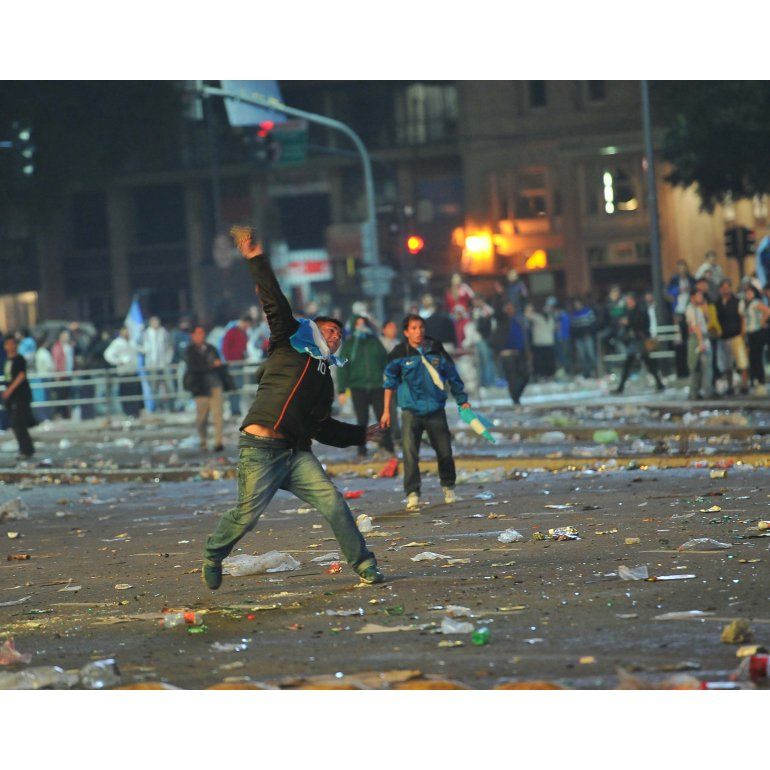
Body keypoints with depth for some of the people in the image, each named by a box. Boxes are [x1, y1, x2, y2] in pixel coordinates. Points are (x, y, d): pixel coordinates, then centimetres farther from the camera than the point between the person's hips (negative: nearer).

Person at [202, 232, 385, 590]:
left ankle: (363, 564, -6)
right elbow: (275, 303, -1)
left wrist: (361, 434, 25)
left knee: (332, 502, -12)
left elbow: (323, 428, 28)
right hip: (261, 449, -5)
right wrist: (257, 261, -9)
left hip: (297, 453, 5)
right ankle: (213, 556, 17)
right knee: (248, 514, -9)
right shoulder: (289, 343, 8)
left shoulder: (325, 380, 24)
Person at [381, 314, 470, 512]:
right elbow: (390, 382, 5)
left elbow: (453, 376, 13)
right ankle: (412, 494, -10)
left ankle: (448, 487, 28)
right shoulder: (399, 354, -2)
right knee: (410, 453, -14)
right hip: (411, 412, -2)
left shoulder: (437, 350, 3)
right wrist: (386, 410, 4)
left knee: (445, 452, 5)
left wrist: (462, 400, 14)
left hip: (436, 410, 2)